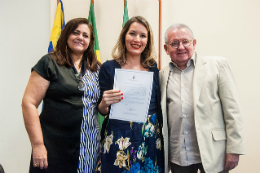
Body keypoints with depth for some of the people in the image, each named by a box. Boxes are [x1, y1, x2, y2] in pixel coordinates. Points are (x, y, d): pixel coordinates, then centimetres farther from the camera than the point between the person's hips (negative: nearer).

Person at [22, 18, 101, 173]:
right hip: (55, 147, -4)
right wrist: (37, 145, -13)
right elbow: (29, 103, -9)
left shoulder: (96, 68, 11)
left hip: (90, 147, 4)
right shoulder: (49, 63, -3)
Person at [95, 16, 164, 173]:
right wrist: (104, 104, -20)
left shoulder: (153, 68, 7)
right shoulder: (109, 68, -2)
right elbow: (102, 111, 1)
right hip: (119, 138, -3)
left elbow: (158, 105, 12)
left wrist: (161, 134, 6)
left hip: (151, 138, 3)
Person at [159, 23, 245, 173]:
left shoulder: (217, 65, 1)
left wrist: (234, 149, -7)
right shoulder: (162, 75, 8)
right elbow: (160, 115, 12)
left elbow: (232, 111, -2)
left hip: (211, 155, -2)